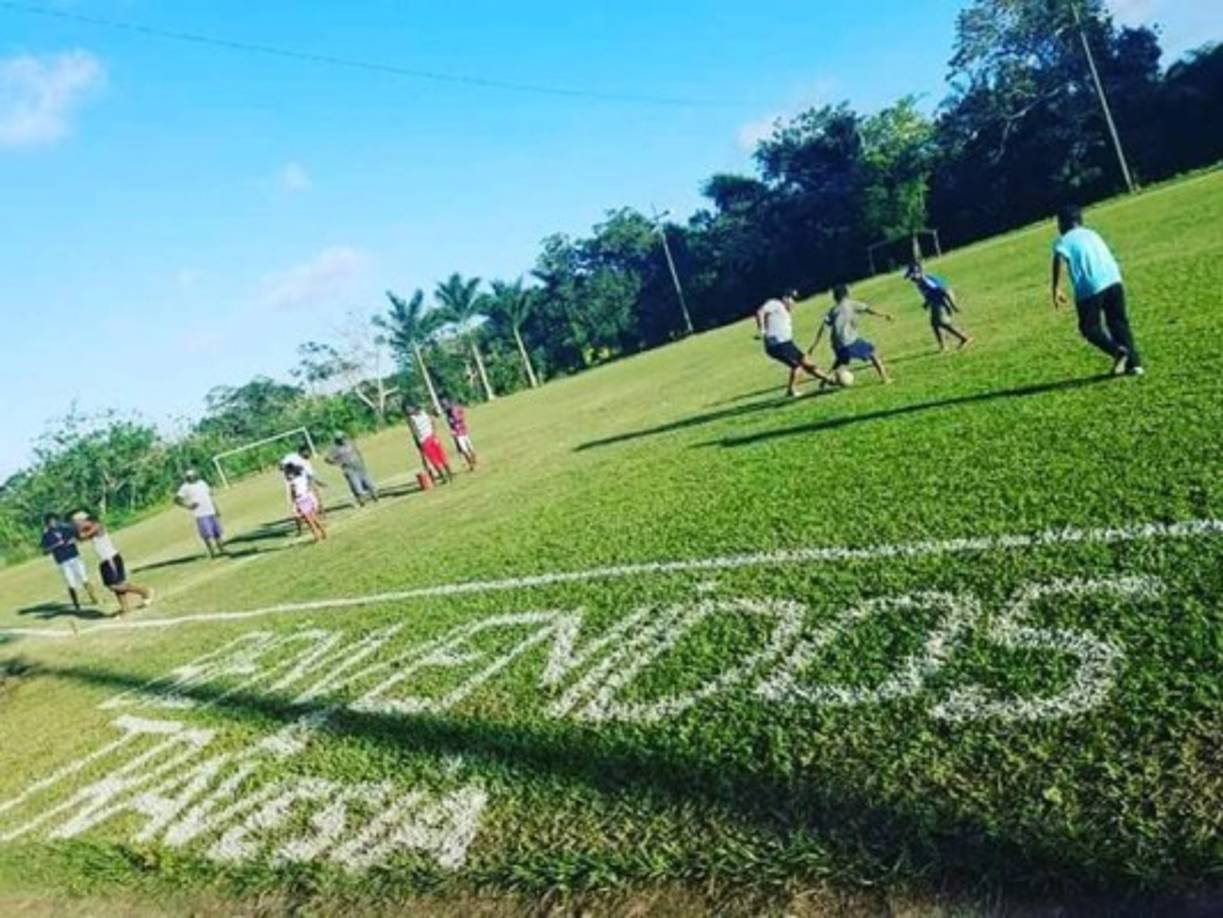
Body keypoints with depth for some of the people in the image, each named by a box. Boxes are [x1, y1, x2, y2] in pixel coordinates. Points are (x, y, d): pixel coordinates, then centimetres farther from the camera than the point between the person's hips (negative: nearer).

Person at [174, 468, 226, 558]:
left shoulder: (202, 483, 13)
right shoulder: (186, 487, -4)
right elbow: (177, 499, -8)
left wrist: (216, 509, 18)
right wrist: (188, 506, -18)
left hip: (211, 512, 6)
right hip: (200, 515, -6)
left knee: (217, 532, 10)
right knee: (208, 534, -10)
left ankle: (221, 549, 20)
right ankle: (212, 552, -5)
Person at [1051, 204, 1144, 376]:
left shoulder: (1064, 241, 3)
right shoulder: (1092, 234, 24)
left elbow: (1059, 259, -17)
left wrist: (1057, 288, -20)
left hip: (1090, 288, -6)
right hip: (1113, 281, 6)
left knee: (1090, 328, 9)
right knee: (1119, 323, 15)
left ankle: (1118, 351, -13)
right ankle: (1134, 363, 13)